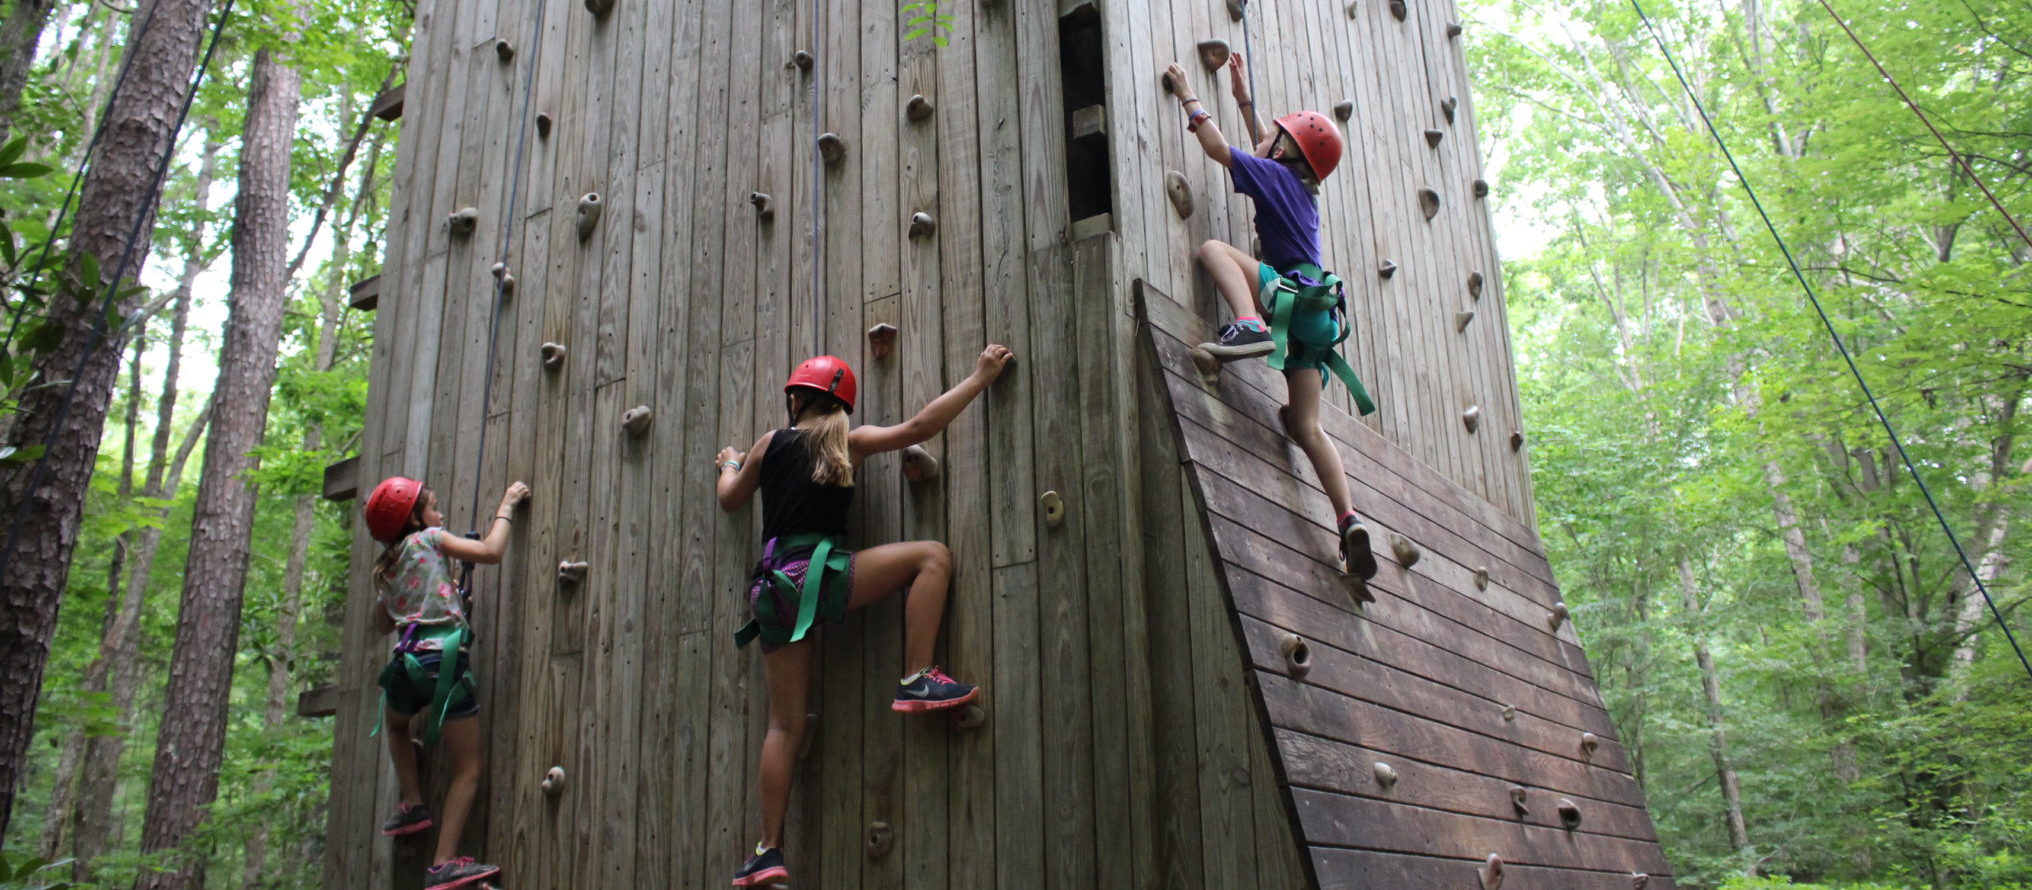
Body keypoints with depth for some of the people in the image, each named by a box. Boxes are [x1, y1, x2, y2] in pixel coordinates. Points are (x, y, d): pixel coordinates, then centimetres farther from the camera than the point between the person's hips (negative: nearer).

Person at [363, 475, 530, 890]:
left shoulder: (386, 567, 19)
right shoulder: (429, 539, 2)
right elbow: (491, 550, -6)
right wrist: (507, 505, 7)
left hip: (407, 662, 6)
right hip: (445, 658, -6)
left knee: (396, 725, 40)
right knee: (468, 768, -1)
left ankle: (413, 804, 27)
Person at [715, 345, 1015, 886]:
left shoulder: (770, 444, 16)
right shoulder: (849, 442, 6)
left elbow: (730, 500, 30)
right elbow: (920, 426, -1)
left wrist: (730, 464, 53)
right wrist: (979, 377, 7)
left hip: (775, 591, 5)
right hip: (816, 574, -5)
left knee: (785, 724, 8)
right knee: (932, 556, 0)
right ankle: (918, 681, -13)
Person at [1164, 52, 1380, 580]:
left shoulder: (1276, 175, 1)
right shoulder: (1302, 187, 23)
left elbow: (1217, 147, 0)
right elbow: (1265, 146, 41)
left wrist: (1188, 97, 12)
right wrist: (1243, 97, 45)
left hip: (1293, 295, -8)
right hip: (1312, 315, 8)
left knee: (1214, 249, -14)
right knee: (1307, 427, 3)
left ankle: (1251, 327, -38)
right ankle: (1349, 522, -8)